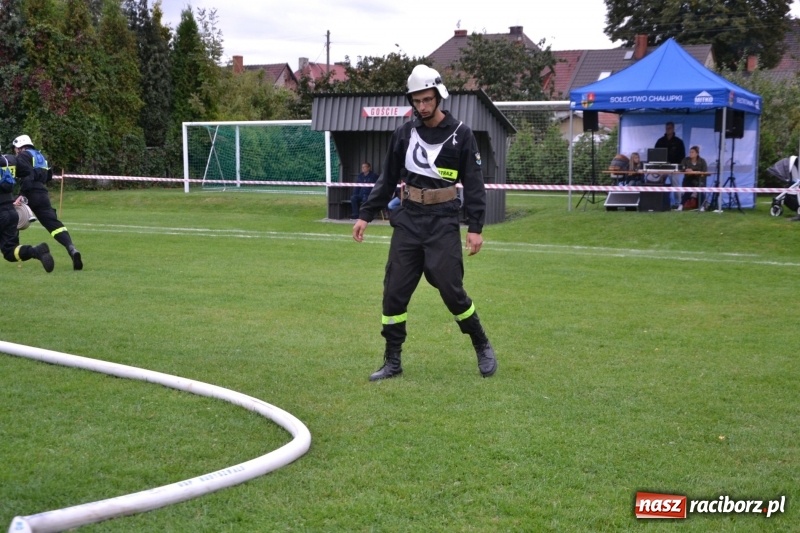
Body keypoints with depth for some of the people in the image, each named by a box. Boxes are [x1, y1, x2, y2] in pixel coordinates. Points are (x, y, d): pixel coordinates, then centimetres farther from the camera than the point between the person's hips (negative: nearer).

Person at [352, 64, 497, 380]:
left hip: (443, 223, -4)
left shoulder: (460, 134, -3)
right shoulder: (404, 134, 7)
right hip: (408, 221, 4)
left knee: (451, 290, -6)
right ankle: (392, 362, 12)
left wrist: (475, 227, -10)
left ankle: (482, 347, 17)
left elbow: (474, 185, -3)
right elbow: (387, 180, 14)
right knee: (394, 292, 1)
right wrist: (366, 215, 10)